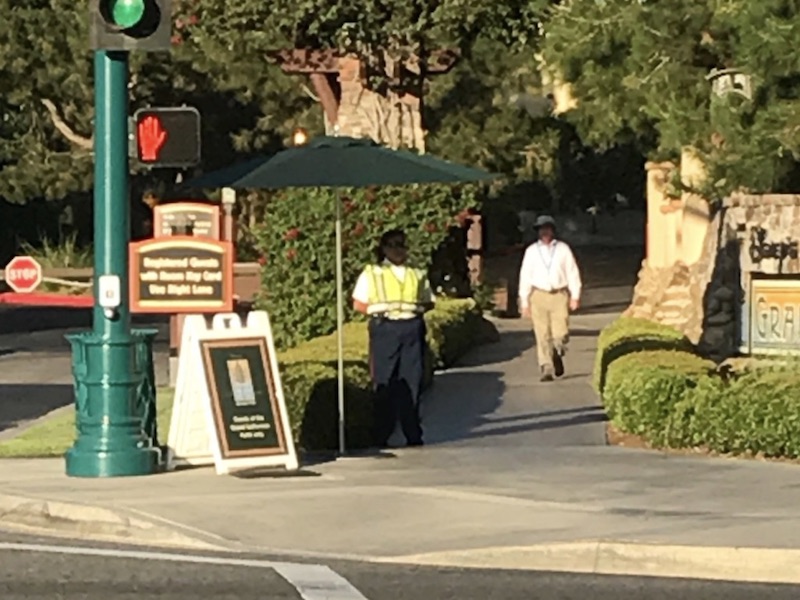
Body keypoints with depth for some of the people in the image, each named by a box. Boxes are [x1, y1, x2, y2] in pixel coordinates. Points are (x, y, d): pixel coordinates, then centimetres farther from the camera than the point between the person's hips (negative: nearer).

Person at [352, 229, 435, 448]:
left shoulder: (417, 275, 18)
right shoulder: (372, 274, 9)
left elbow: (429, 302, 18)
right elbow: (358, 304, 7)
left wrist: (418, 307, -1)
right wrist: (376, 309, -7)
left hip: (412, 329, 3)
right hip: (384, 329, -3)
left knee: (411, 381, 0)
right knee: (384, 383, -4)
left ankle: (413, 435, 5)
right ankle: (381, 437, 0)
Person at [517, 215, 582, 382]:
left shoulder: (563, 249, 8)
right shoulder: (531, 251, 9)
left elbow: (572, 272, 7)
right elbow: (525, 276, 9)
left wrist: (575, 296, -1)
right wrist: (524, 302, 4)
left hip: (559, 295, -1)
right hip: (539, 295, 1)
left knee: (560, 334, -8)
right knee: (542, 335, -5)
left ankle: (557, 356, 23)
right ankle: (547, 368, -1)